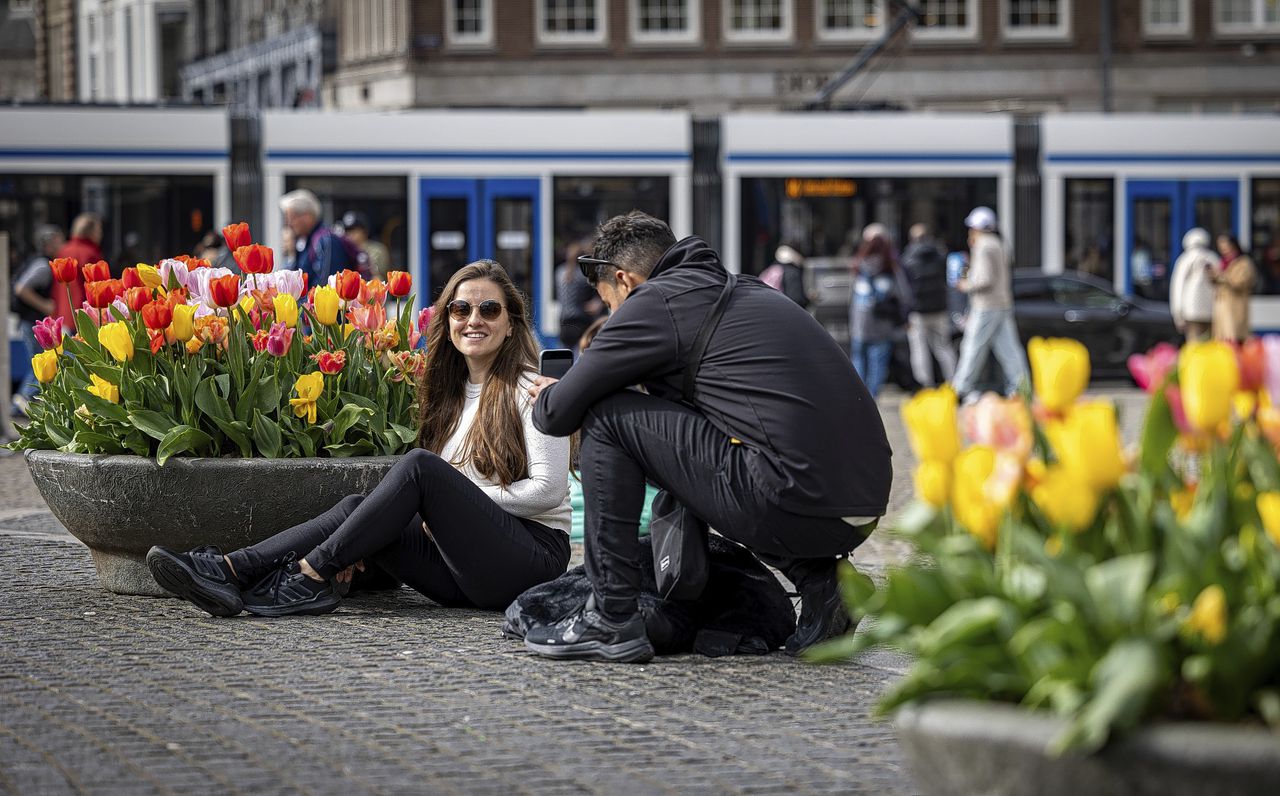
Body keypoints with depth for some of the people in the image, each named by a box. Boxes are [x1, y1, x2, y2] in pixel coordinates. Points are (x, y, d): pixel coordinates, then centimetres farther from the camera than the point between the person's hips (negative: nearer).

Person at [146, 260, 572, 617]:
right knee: (354, 506, -13)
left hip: (535, 550, -7)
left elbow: (548, 489, -11)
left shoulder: (528, 390, -2)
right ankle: (231, 570, -30)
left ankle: (309, 576, -29)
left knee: (419, 463, -25)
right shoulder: (450, 393, 20)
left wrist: (457, 503, -9)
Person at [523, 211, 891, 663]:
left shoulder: (653, 301, 1)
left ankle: (610, 620, 4)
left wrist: (547, 398, 29)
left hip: (796, 503, -8)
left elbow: (559, 414, 4)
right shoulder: (748, 291, 25)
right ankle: (818, 581, 14)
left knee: (605, 417, 3)